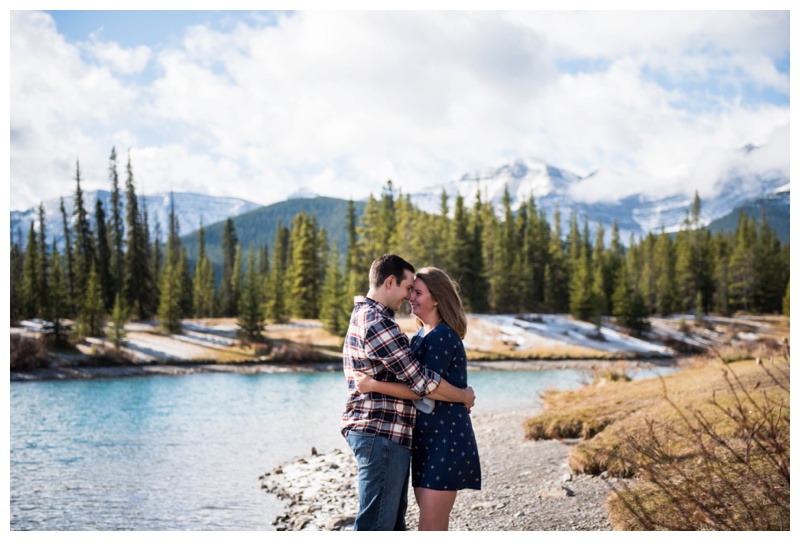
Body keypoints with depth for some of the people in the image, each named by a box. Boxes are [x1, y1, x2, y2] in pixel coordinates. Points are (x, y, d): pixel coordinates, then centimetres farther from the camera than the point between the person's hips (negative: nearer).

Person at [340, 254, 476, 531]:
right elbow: (419, 379, -18)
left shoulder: (364, 316, 17)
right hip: (381, 435, -11)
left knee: (393, 519, 18)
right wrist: (464, 396, -4)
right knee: (376, 523, -6)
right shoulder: (378, 322, -17)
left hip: (383, 436, 11)